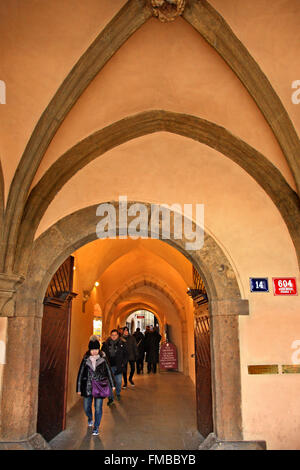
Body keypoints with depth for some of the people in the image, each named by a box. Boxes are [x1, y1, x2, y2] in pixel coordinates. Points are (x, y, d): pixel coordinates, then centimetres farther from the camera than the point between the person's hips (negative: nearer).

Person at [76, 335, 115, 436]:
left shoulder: (103, 359, -5)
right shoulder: (85, 359, -5)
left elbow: (108, 371, 6)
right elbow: (80, 373, 1)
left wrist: (112, 384, 10)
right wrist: (79, 389, 1)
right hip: (87, 387, 1)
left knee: (98, 408, -1)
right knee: (86, 407, 12)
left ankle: (96, 427, 17)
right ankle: (90, 419, 44)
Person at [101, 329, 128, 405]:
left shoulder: (122, 344, -2)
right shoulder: (106, 344, 0)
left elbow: (126, 355, 5)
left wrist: (123, 364, -3)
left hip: (118, 367, 0)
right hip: (108, 366, 1)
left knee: (118, 382, 7)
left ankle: (118, 394, 36)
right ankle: (110, 398, 18)